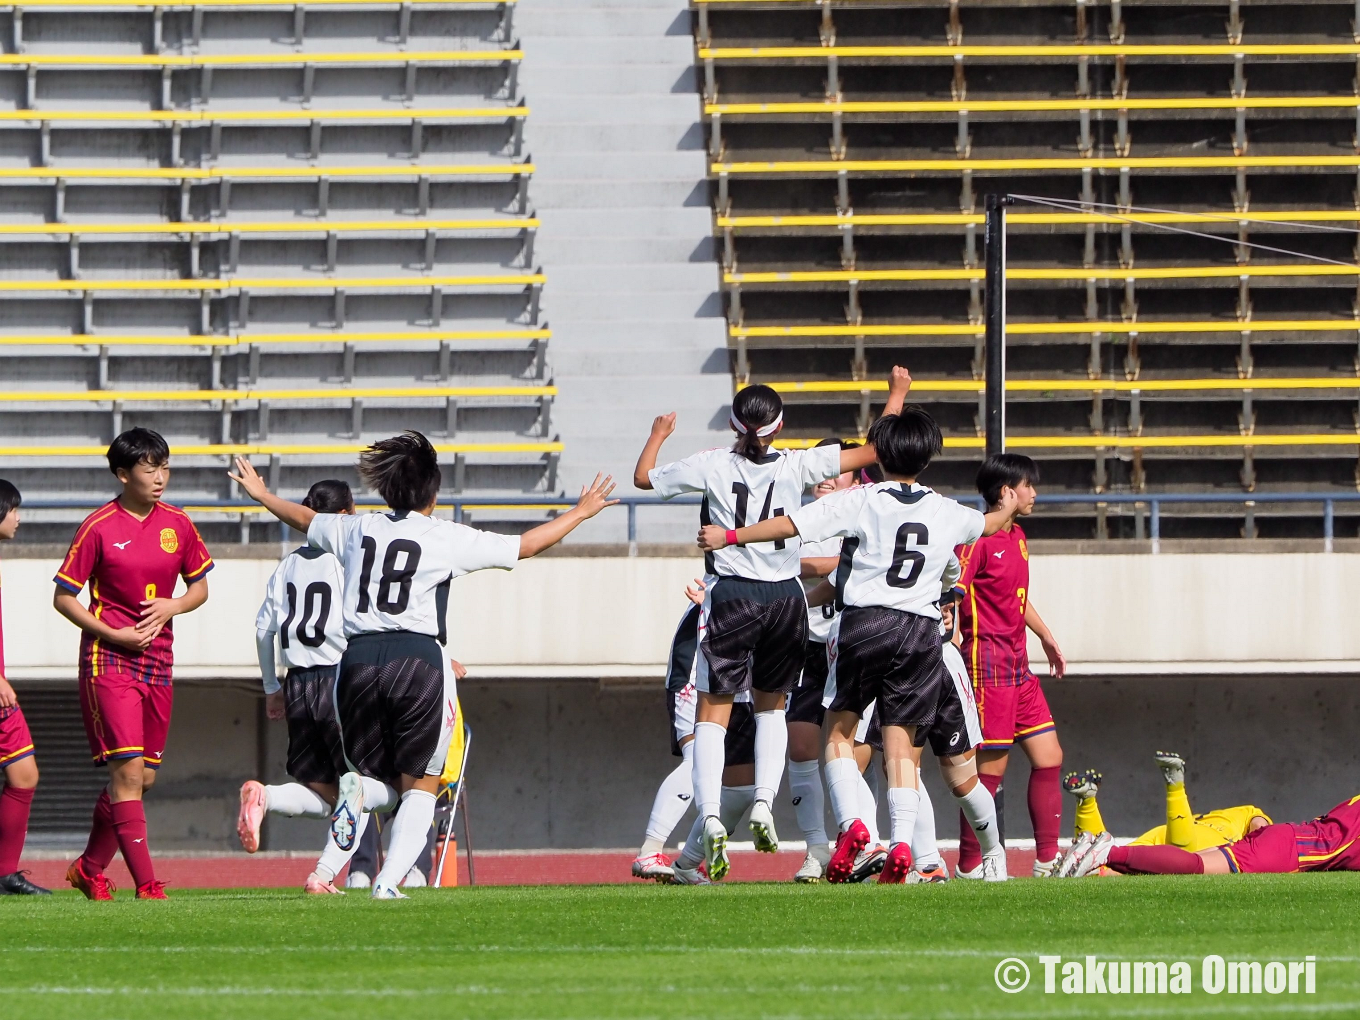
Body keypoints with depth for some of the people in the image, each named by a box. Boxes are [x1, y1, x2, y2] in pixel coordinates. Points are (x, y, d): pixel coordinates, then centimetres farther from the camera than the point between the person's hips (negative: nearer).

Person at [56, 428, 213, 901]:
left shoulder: (177, 524, 6)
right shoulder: (98, 528, -9)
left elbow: (200, 587, 16)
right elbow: (63, 597, -5)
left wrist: (172, 606, -6)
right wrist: (114, 634, -15)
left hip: (158, 661, 6)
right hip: (108, 661, -6)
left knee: (143, 777, 9)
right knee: (128, 770, -14)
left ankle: (90, 867, 27)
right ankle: (145, 883, -16)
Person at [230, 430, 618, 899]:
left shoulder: (355, 530, 12)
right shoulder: (446, 538, 1)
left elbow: (305, 519, 32)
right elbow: (527, 545, 8)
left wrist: (262, 494, 53)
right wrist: (581, 512, 23)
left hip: (358, 663, 4)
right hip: (420, 660, -4)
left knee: (384, 783, 16)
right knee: (420, 786, 6)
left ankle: (357, 791, -22)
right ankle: (389, 881, -14)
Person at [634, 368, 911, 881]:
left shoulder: (712, 467, -5)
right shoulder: (798, 466, -3)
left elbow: (643, 477, 11)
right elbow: (873, 452, 5)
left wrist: (658, 434, 30)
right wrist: (897, 394, 18)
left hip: (732, 596, -2)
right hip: (786, 598, 2)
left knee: (713, 710, 3)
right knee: (772, 704, 22)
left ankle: (710, 816, -16)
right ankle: (764, 803, 4)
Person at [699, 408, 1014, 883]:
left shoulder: (861, 502, 0)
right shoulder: (947, 513, 12)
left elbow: (791, 524, -6)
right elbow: (988, 524, 35)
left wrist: (730, 536, 5)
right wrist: (1006, 510, 59)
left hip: (864, 625, -3)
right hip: (920, 631, 3)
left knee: (840, 728, 11)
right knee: (900, 741, 0)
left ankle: (850, 823, -10)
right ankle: (901, 844, -15)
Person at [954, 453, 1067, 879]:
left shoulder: (1016, 536, 16)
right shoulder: (978, 538, -13)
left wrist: (1048, 639, 38)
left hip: (1018, 665, 9)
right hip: (988, 663, -9)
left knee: (1048, 756, 7)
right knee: (991, 765, -7)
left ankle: (1047, 861, 11)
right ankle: (970, 866, 0)